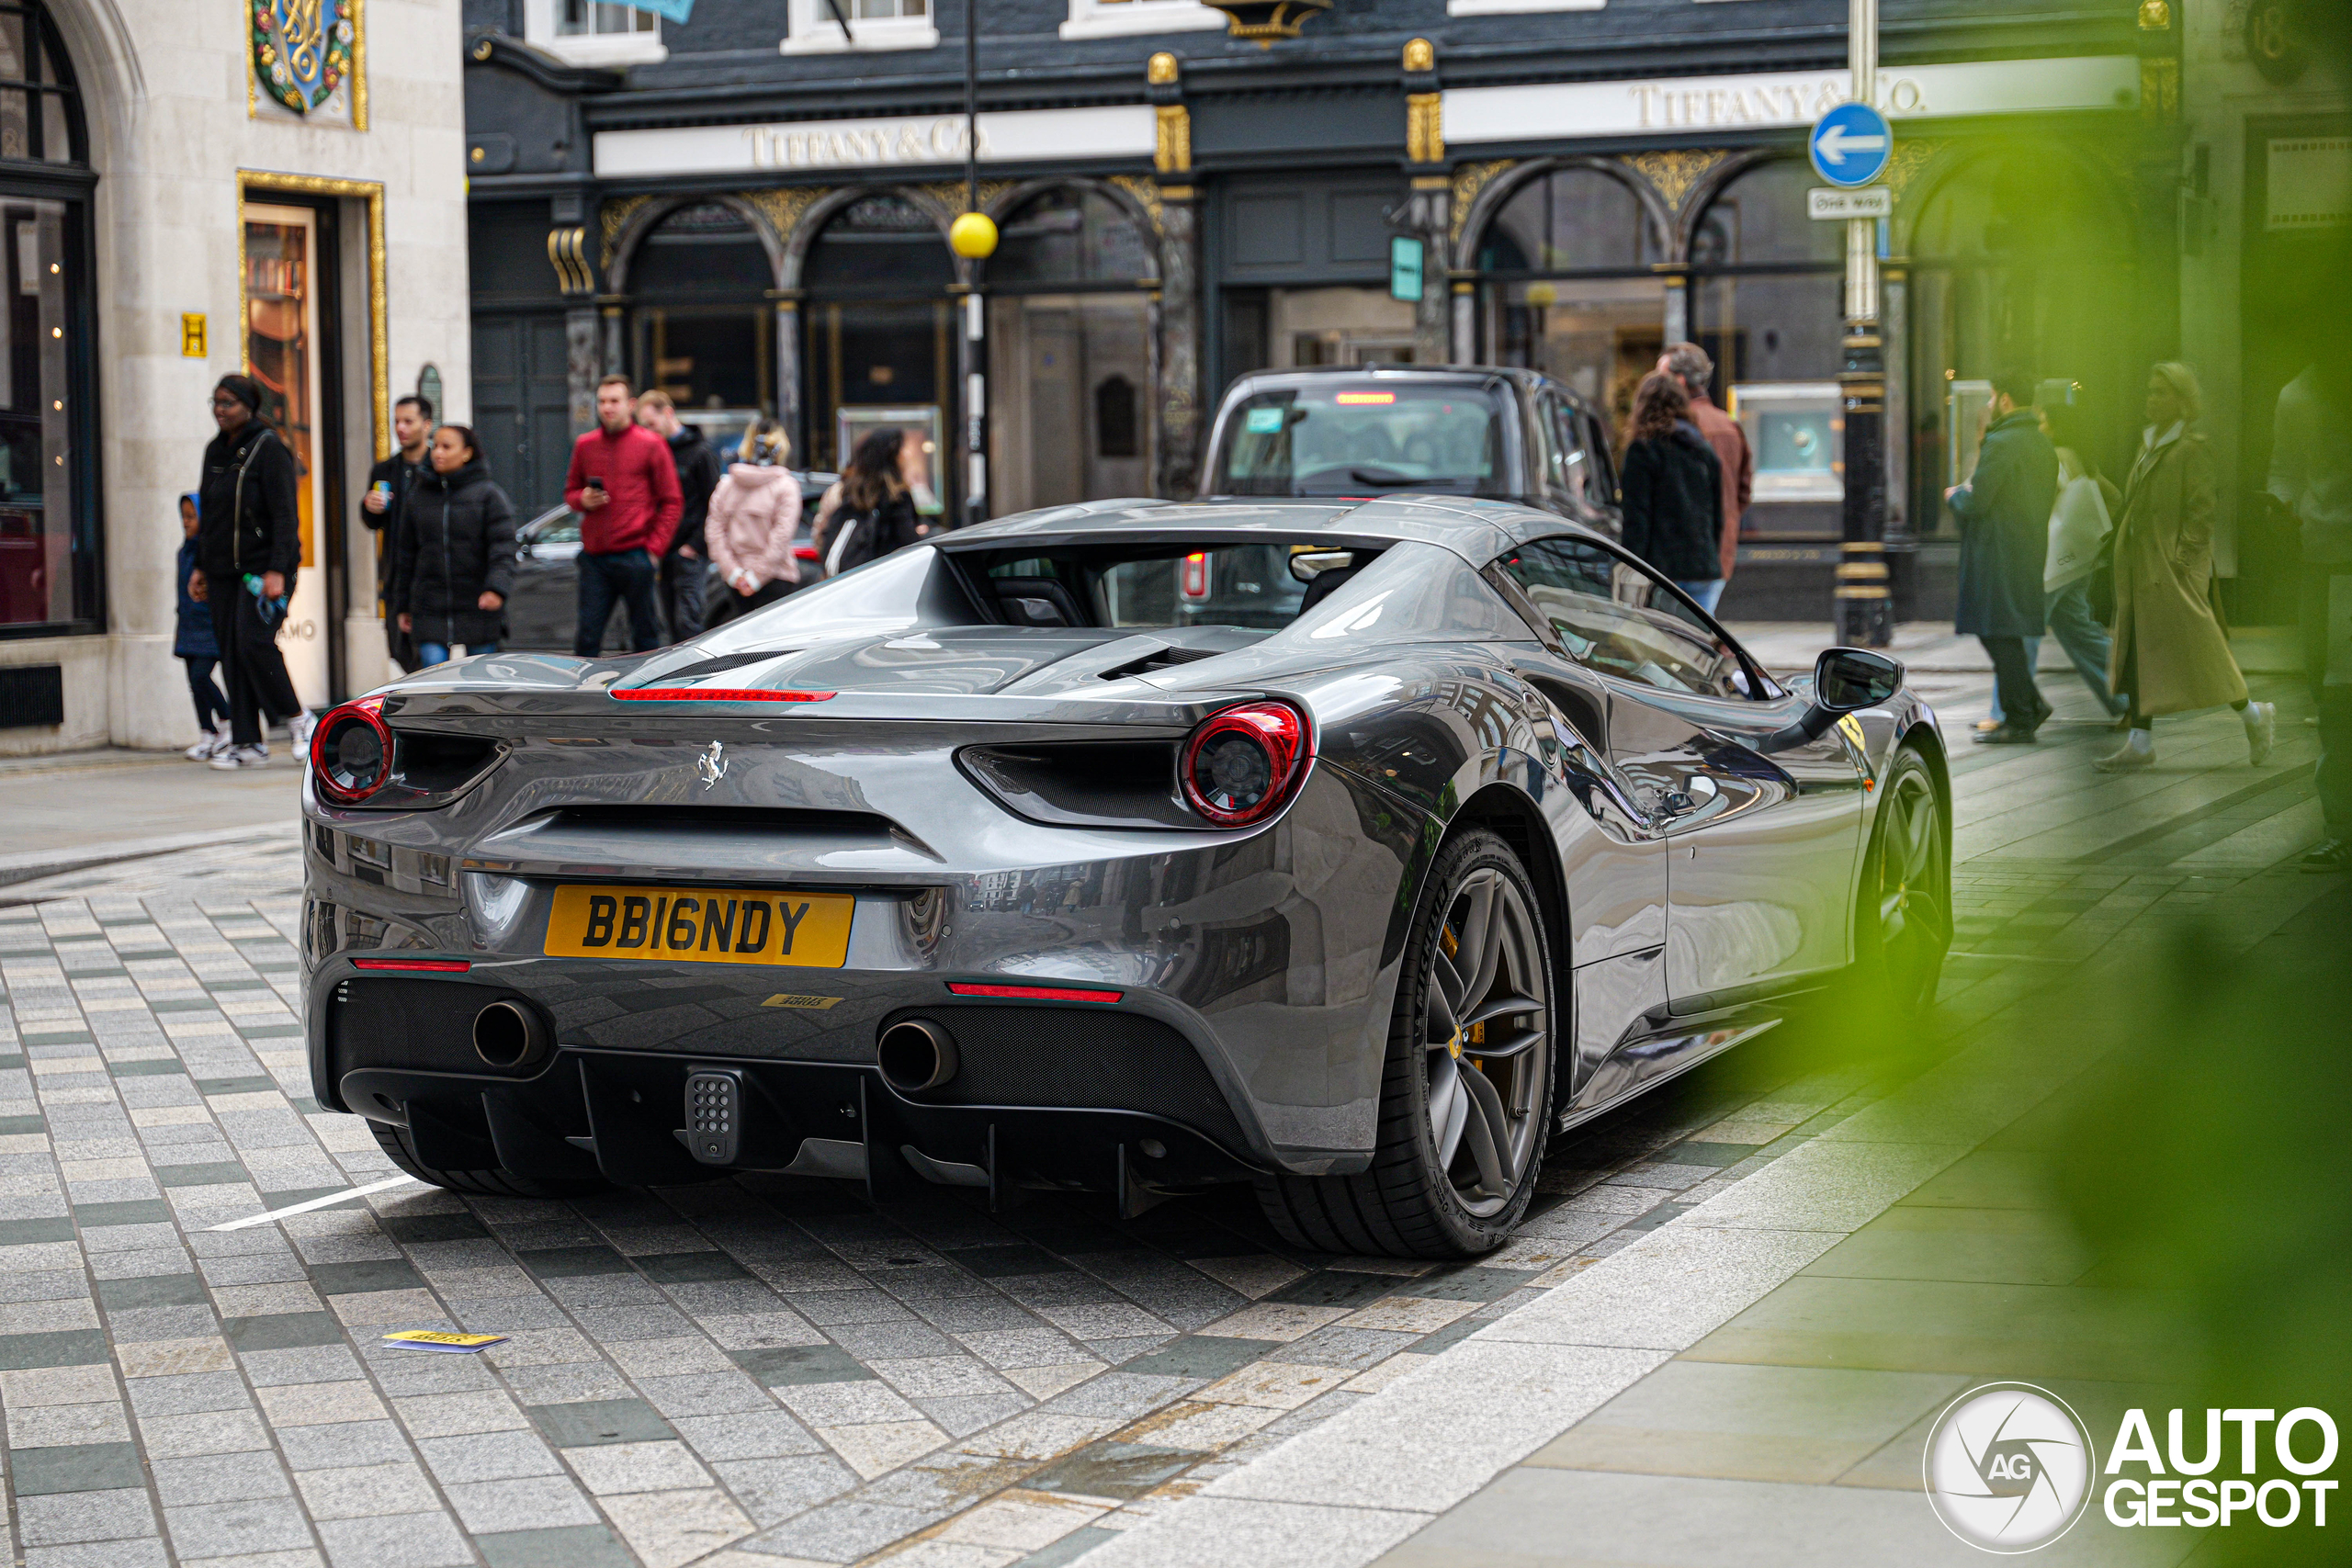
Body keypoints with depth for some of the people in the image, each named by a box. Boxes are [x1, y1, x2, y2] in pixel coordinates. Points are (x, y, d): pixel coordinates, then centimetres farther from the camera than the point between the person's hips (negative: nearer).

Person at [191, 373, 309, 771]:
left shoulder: (268, 448, -8)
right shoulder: (215, 451, 14)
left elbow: (285, 514, -13)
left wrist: (277, 571, -20)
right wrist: (200, 567, 17)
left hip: (263, 567, -7)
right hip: (223, 570, 7)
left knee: (254, 642, -19)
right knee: (231, 652, 2)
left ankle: (297, 718, -1)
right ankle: (247, 743, 4)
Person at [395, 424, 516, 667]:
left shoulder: (487, 494, -2)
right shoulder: (419, 498, 10)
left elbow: (502, 549, -9)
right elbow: (408, 554, 16)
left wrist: (497, 588, -25)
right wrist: (404, 606, 16)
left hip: (478, 609, -2)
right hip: (430, 610, 2)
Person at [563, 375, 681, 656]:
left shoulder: (650, 445, 1)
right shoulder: (584, 445, 11)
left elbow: (672, 502, 1)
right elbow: (570, 492, 22)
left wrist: (655, 547, -7)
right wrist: (583, 500, -2)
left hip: (634, 556, -3)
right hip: (594, 557, 3)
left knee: (645, 638, 3)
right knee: (587, 636, 1)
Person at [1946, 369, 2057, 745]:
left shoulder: (2001, 444, -16)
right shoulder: (2043, 444, 14)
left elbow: (1976, 503, -20)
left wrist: (1955, 496, 4)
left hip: (1999, 555, -9)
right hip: (2031, 551, 9)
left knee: (2001, 635, -5)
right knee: (1995, 631, 17)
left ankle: (2019, 721, -3)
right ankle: (2030, 704, 15)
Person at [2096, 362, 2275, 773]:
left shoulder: (2192, 449, -11)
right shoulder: (2150, 444, 14)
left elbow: (2202, 510, -15)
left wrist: (2181, 559, -20)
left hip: (2175, 569, -8)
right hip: (2142, 567, 8)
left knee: (2193, 649, -4)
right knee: (2139, 650, 4)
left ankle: (2254, 716, 13)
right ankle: (2140, 743, 5)